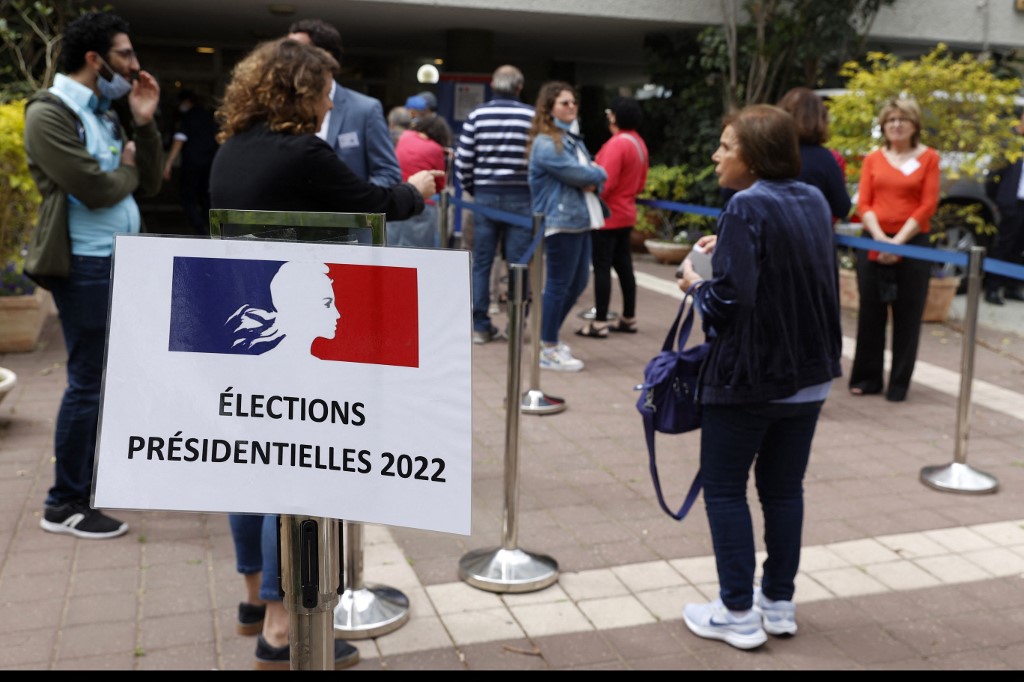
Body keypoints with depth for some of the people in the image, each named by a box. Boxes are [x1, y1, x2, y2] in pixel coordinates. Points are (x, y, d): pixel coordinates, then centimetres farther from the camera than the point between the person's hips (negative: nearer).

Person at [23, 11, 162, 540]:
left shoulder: (103, 114, 15)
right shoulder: (50, 114, -12)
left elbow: (149, 184, 12)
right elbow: (96, 189, -21)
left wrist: (144, 124, 2)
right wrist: (128, 166, -1)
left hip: (119, 261, 9)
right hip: (86, 265, -9)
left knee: (104, 376, 16)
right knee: (88, 382, -5)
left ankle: (90, 475, 30)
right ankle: (65, 505, 6)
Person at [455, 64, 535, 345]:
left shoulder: (476, 115, 0)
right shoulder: (532, 116, -5)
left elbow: (463, 161, -1)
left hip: (485, 195, 2)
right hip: (521, 198, -1)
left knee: (481, 263, 8)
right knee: (518, 265, 4)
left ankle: (480, 326, 11)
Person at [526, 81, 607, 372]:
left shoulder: (573, 139, 17)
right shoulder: (546, 144, -12)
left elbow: (593, 176, 17)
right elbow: (577, 174, -17)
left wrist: (593, 182, -6)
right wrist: (599, 172, 3)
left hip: (580, 220, 9)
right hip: (560, 221, -9)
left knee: (578, 282, 14)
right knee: (558, 285, -3)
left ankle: (549, 337, 28)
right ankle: (548, 350, 7)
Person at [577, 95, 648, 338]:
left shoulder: (616, 144, -18)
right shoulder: (639, 143, 10)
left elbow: (605, 183, -21)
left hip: (608, 215, -9)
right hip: (627, 214, 9)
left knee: (602, 267, -4)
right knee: (623, 265, 14)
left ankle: (600, 322, -1)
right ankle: (629, 318, 20)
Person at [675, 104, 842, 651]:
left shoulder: (747, 208, -17)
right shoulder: (814, 201, 7)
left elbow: (729, 299, -23)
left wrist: (696, 285, -3)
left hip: (749, 377, -7)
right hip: (811, 374, 8)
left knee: (724, 489, 6)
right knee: (784, 488, 16)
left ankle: (738, 614, 12)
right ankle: (779, 604, 26)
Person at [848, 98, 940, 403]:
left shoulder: (928, 158, 1)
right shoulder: (873, 159, 7)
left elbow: (928, 206, -5)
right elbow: (863, 203, 0)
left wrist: (898, 240, -13)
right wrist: (880, 238, -14)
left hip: (912, 245, -2)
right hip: (873, 244, 2)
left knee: (907, 316, 4)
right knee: (870, 313, 8)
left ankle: (899, 383, 13)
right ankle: (867, 378, 19)